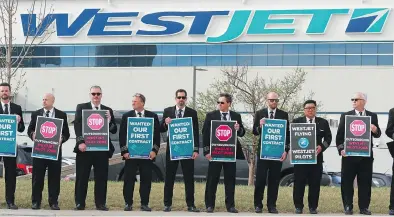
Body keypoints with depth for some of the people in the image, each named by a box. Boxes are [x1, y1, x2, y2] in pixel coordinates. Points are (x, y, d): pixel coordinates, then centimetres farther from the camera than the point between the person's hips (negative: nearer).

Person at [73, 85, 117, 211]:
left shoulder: (108, 110, 12)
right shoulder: (81, 107, 6)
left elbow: (114, 130, 8)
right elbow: (77, 125, -3)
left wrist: (109, 121, -11)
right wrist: (80, 142, -15)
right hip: (85, 147, -2)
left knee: (101, 177, 3)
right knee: (82, 177, 3)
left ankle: (100, 203, 9)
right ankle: (79, 203, 9)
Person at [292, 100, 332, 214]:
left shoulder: (323, 122, 9)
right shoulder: (296, 122, 5)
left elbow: (328, 137, 9)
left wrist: (322, 147, -8)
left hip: (316, 156, 1)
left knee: (315, 183, 3)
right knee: (299, 183, 0)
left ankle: (313, 207, 11)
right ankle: (298, 206, 8)